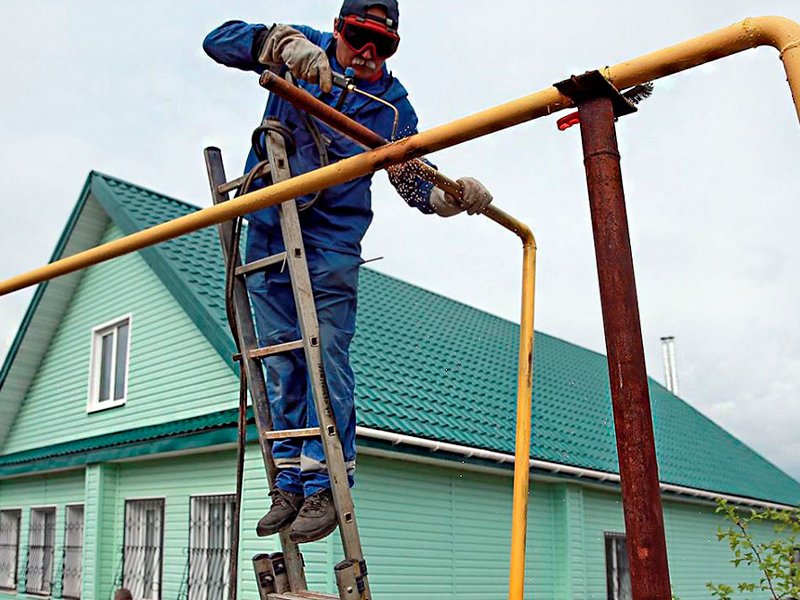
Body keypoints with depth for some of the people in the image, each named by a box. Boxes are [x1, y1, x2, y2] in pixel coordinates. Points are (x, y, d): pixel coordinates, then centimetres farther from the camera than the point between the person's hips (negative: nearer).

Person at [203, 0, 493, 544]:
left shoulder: (393, 104, 2)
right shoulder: (305, 49, 3)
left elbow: (417, 184, 4)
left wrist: (458, 196, -18)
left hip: (334, 236, -2)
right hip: (269, 225, 2)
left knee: (326, 353, -11)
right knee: (281, 355, 3)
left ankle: (325, 483, -3)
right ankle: (290, 481, 11)